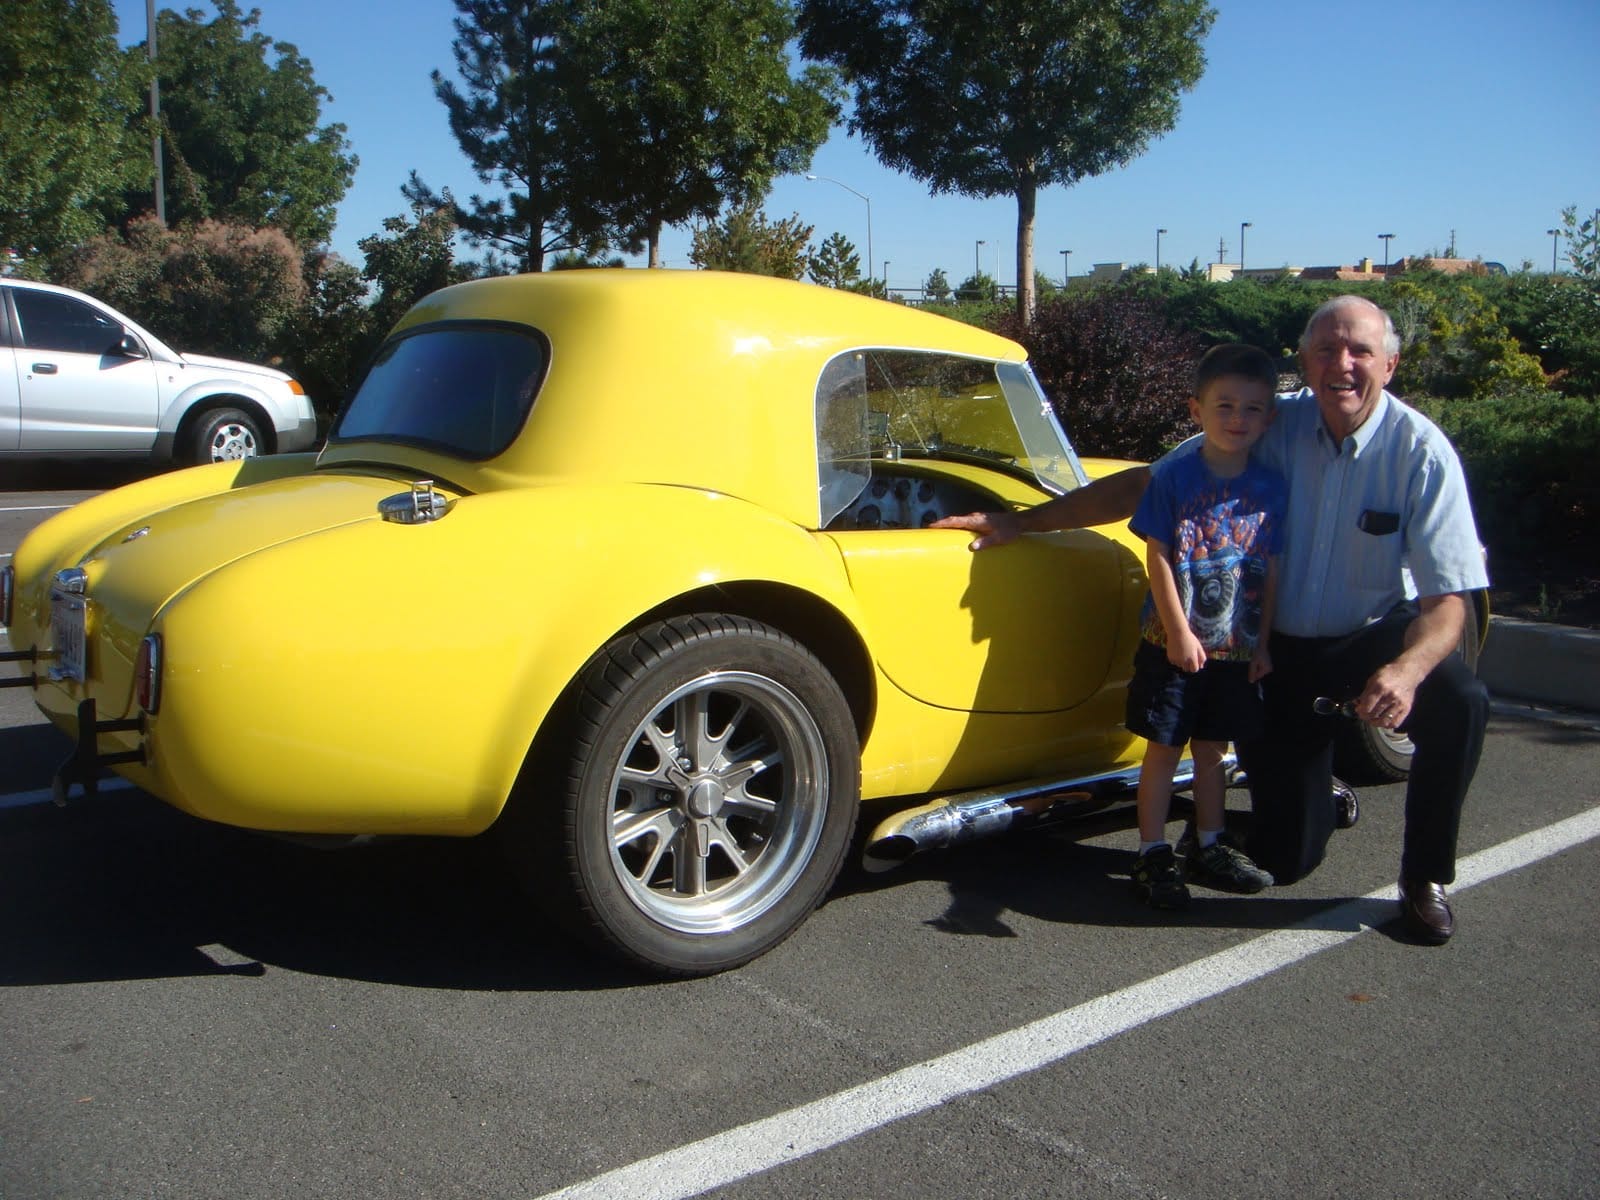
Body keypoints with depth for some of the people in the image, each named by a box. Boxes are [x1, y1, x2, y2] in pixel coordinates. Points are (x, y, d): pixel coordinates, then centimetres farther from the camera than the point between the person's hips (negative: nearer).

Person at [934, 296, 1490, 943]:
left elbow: (1449, 598, -21)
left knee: (1459, 702, -35)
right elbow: (1140, 484, -7)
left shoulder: (1422, 450, -16)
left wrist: (1406, 670, -44)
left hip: (1376, 632, -1)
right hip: (1280, 647, 1)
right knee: (1280, 860, 0)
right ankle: (1315, 791, 39)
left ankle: (1426, 879, -8)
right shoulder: (1275, 426, -11)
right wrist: (1020, 521, -12)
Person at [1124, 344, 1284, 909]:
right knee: (1164, 747, 2)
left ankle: (1208, 847, 29)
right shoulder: (1175, 478, -9)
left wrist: (1262, 642, 4)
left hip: (1236, 647, 4)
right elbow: (1158, 559, -10)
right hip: (1173, 643, -4)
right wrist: (1179, 632, -14)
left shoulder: (1272, 487, 2)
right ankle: (1152, 856, 12)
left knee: (1212, 747, 15)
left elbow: (1271, 569, 5)